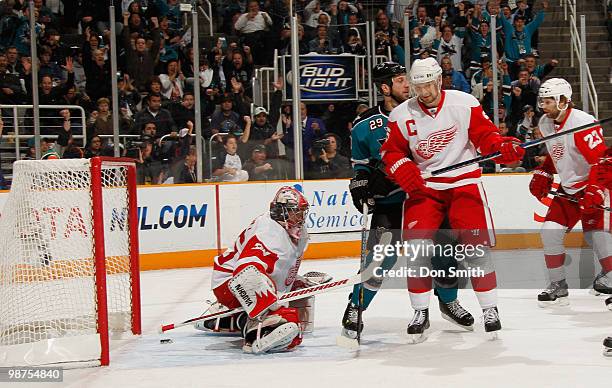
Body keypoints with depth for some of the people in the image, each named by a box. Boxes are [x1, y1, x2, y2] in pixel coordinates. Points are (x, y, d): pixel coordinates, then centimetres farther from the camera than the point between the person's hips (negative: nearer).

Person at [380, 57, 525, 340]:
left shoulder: (465, 104, -6)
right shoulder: (401, 115, -1)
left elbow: (484, 135, -4)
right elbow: (392, 152, 5)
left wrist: (503, 147, -23)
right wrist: (404, 171, -14)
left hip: (463, 182, -2)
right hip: (423, 187, 2)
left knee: (475, 247, -8)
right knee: (417, 247, -10)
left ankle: (490, 309, 5)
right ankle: (420, 312, 3)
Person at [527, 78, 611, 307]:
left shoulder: (583, 124, -25)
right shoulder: (546, 124, 2)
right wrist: (543, 174, 10)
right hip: (568, 189, 8)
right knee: (550, 231, -2)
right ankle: (558, 287, 7)